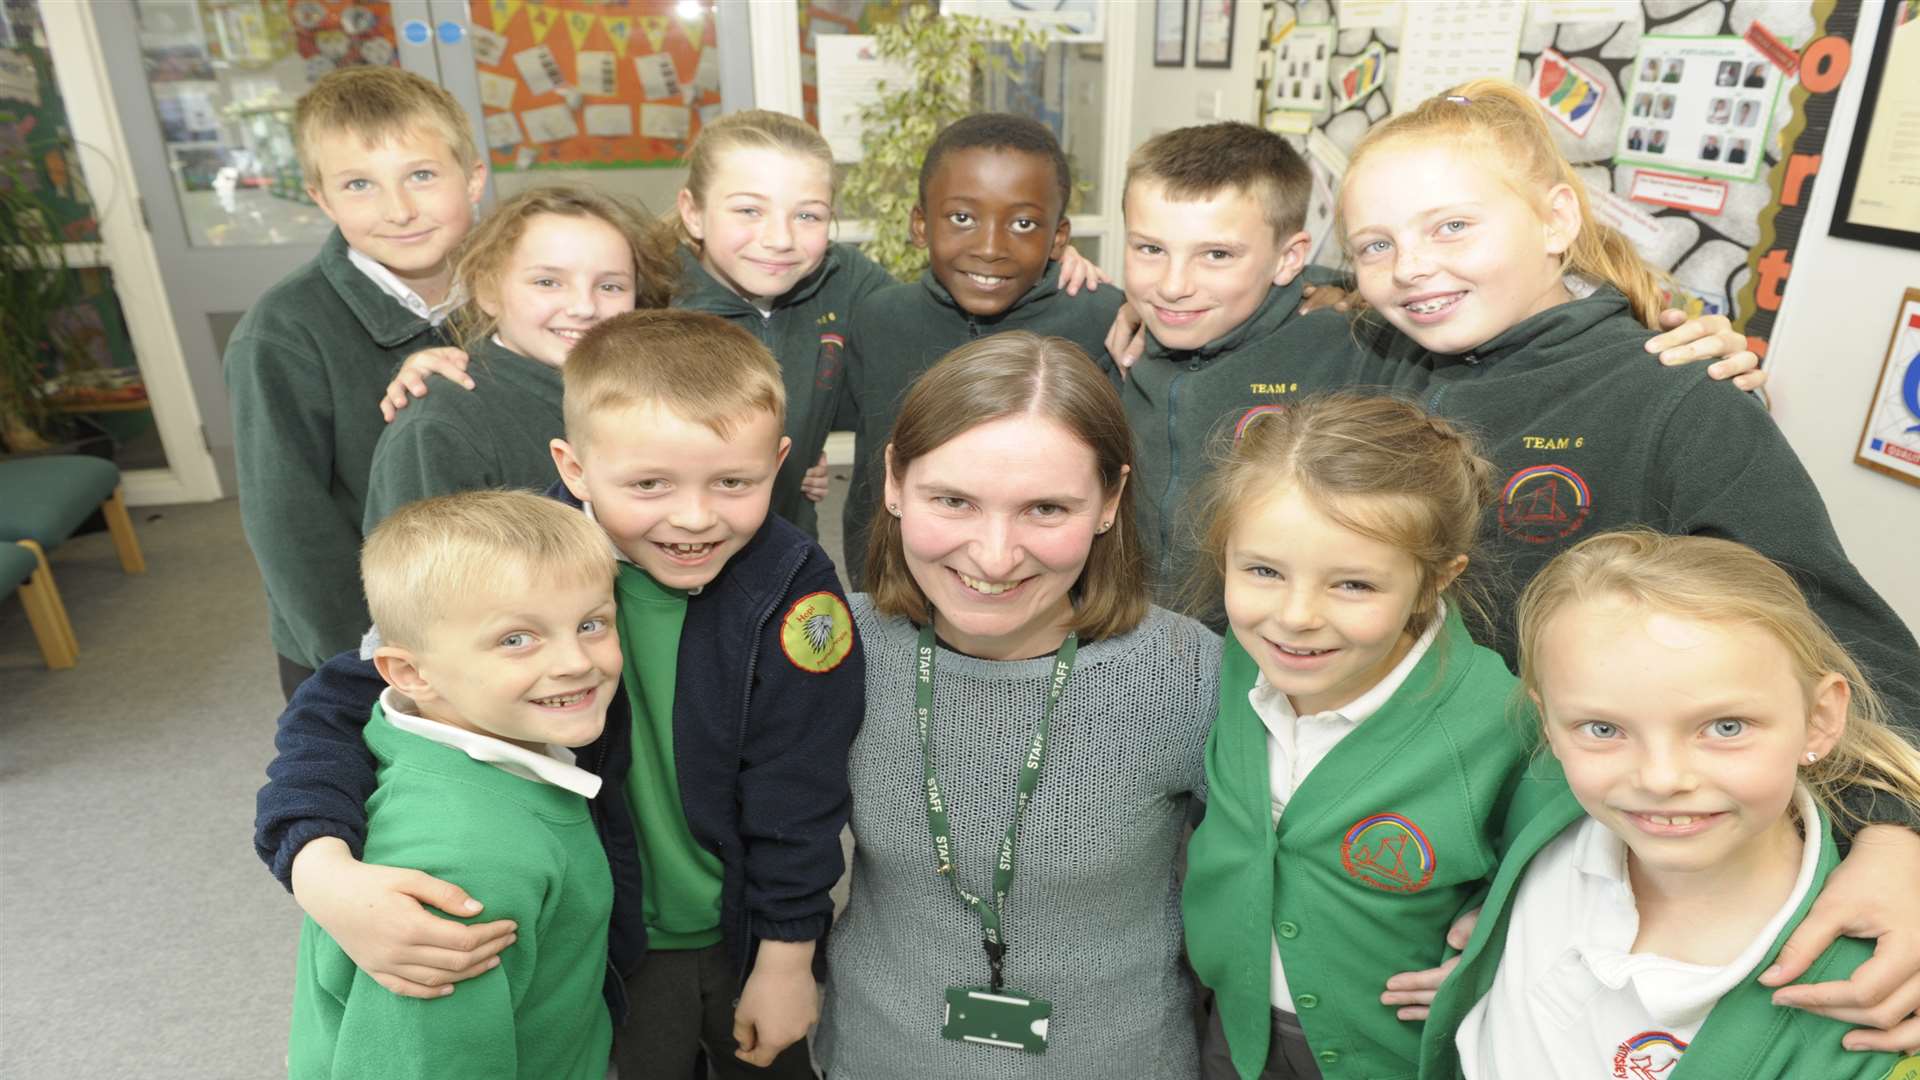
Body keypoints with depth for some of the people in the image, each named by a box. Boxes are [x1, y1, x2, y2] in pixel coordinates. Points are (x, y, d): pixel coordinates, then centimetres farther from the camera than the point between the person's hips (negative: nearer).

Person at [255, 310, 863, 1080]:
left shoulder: (792, 588, -24)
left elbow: (795, 796, -16)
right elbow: (340, 703, -18)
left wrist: (787, 957, -8)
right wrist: (323, 869, -36)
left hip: (749, 931, 1)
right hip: (610, 944, 0)